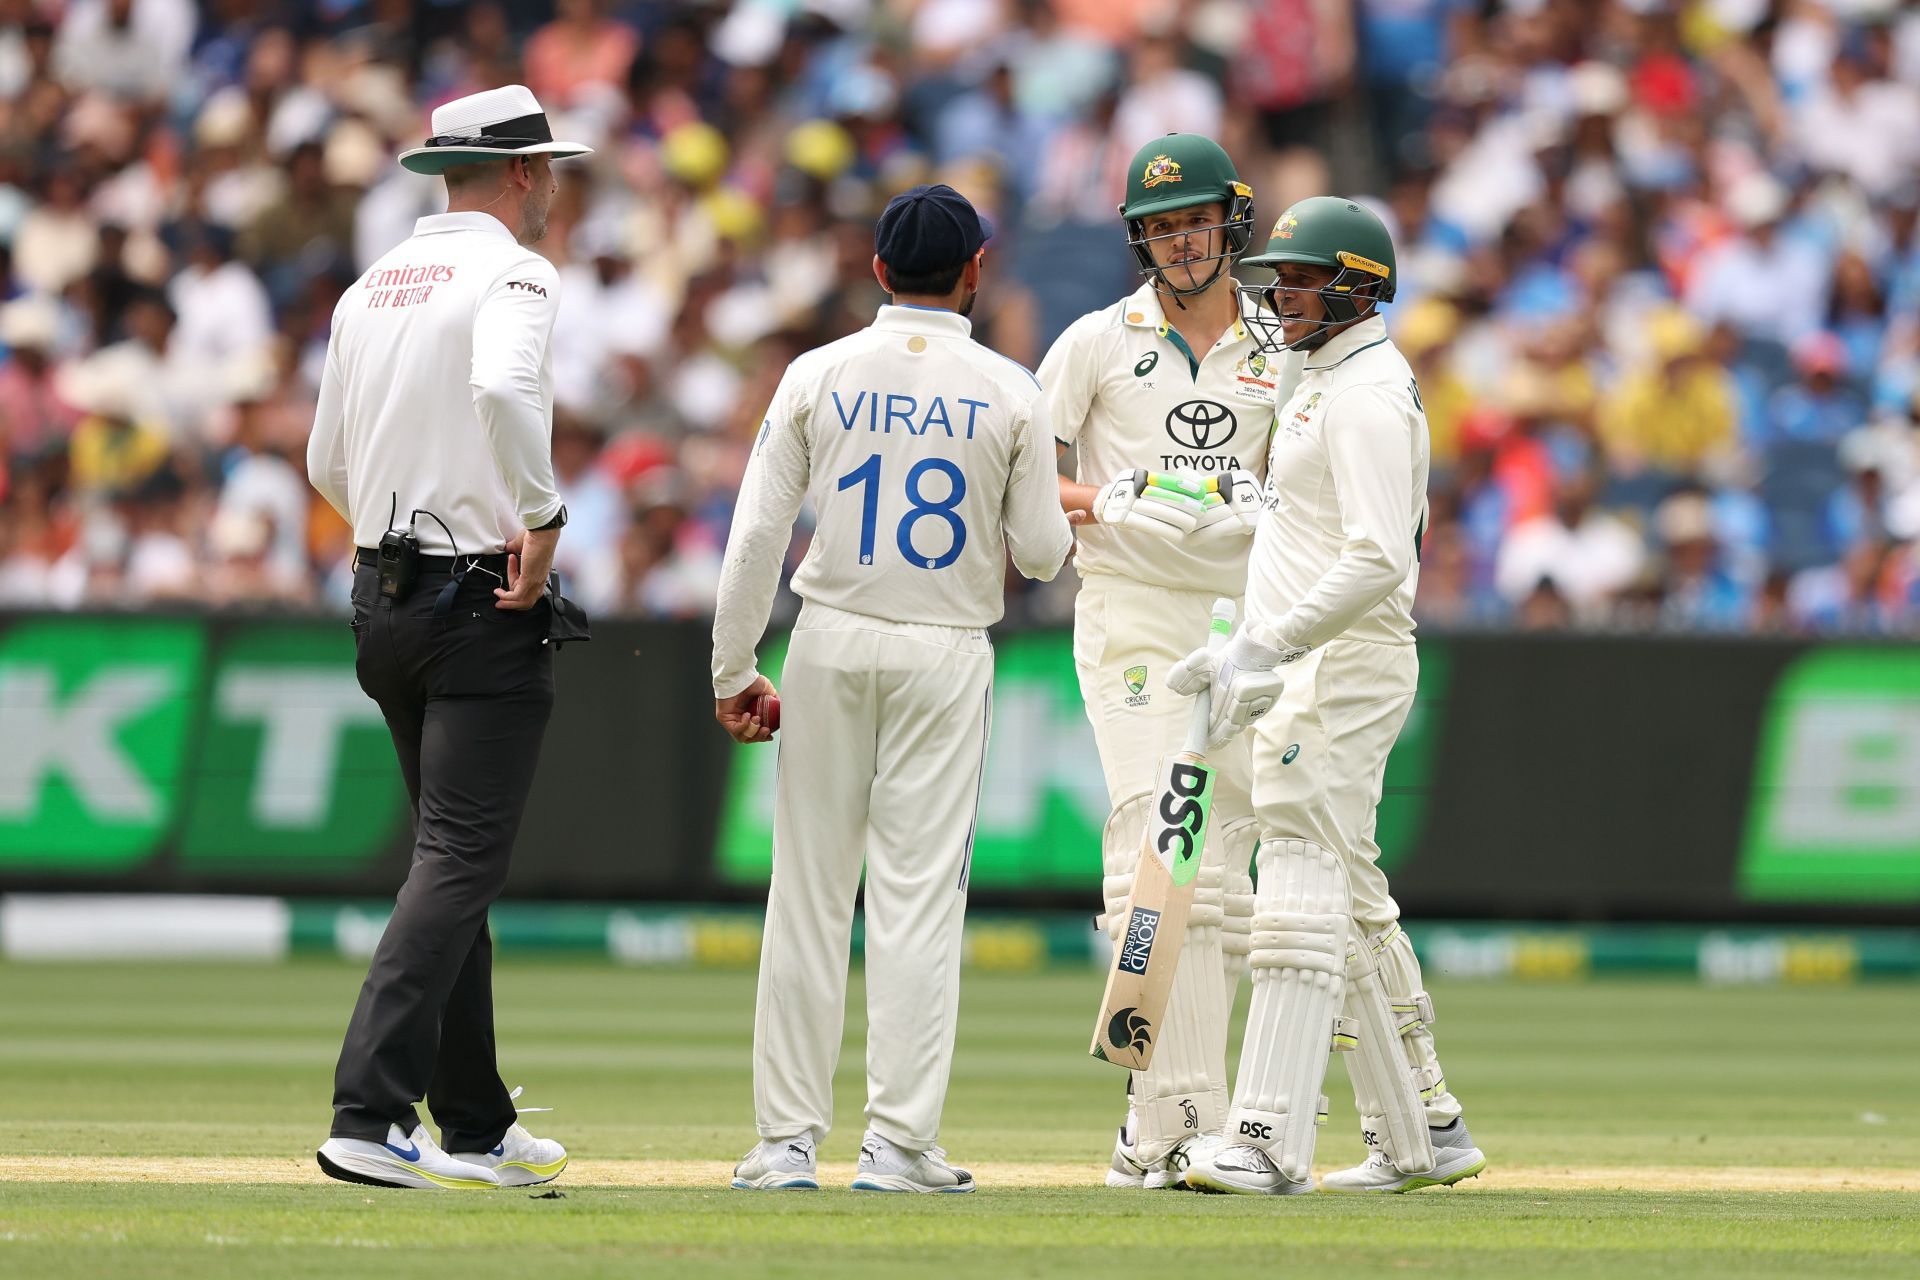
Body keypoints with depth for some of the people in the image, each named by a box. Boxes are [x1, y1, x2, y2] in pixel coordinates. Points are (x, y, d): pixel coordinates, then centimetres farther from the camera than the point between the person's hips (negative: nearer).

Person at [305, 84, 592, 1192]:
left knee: (456, 858, 15)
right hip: (486, 605, -8)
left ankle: (477, 1129, 19)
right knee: (461, 860, -10)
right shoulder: (513, 273, -10)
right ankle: (369, 1118, -21)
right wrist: (543, 515, -22)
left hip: (385, 596, 8)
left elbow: (329, 465, 17)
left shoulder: (372, 288, 13)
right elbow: (503, 388, -32)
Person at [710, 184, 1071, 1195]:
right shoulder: (1009, 393, -3)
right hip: (946, 656, -1)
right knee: (918, 898, 0)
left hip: (831, 650, 1)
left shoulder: (818, 376, -1)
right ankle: (899, 1141, -3)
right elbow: (1042, 553, 0)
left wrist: (732, 672, 3)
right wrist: (1057, 514, 23)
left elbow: (757, 534, -3)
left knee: (809, 893, 5)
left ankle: (788, 1140, 5)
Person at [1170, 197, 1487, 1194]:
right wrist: (1250, 659, 20)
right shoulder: (1325, 384, 19)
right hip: (1312, 670, 11)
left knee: (1304, 882, -15)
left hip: (1344, 664, -11)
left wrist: (1264, 647, -26)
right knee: (1350, 904, 12)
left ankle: (1268, 1139, -21)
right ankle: (1419, 1132, 17)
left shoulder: (1369, 394, -14)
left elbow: (1378, 561, -24)